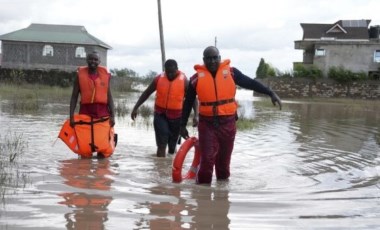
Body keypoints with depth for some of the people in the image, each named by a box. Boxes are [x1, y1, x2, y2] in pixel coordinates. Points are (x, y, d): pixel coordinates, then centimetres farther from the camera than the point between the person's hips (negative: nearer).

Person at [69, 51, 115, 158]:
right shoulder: (80, 75, 3)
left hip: (102, 112, 1)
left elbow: (109, 97, 5)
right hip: (85, 111, 0)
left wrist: (112, 116, -3)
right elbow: (74, 97, 2)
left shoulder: (105, 75, 5)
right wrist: (71, 116, -5)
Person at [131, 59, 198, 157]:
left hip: (176, 117, 0)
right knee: (161, 145, -10)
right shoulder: (159, 78, -3)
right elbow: (146, 93, 6)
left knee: (172, 145, 13)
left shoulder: (184, 80, -8)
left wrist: (196, 114, -20)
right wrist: (136, 108, 2)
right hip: (160, 115, 0)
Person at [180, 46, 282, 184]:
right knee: (207, 160, -7)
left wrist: (271, 94, 1)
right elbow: (188, 103, 7)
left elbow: (250, 83, 6)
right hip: (207, 124, -1)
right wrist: (183, 125, 8)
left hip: (228, 123, 1)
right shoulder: (197, 78, 0)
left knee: (224, 160, 12)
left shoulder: (231, 72, 0)